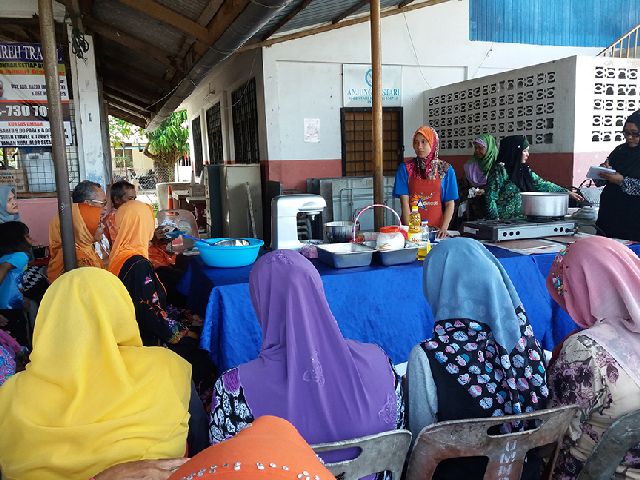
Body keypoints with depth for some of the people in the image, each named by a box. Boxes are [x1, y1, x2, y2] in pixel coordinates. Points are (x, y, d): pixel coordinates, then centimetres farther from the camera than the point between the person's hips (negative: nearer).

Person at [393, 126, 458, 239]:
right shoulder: (405, 168, 3)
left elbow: (450, 204, 5)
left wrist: (444, 228, -8)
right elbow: (405, 202, -2)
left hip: (436, 230, 0)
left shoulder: (446, 170, 5)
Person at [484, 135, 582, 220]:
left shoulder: (524, 170, 11)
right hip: (504, 221, -7)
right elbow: (490, 198, -13)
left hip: (521, 221, 7)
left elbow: (541, 184, 12)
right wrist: (497, 221, -16)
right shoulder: (500, 170, -11)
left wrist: (568, 193, 8)